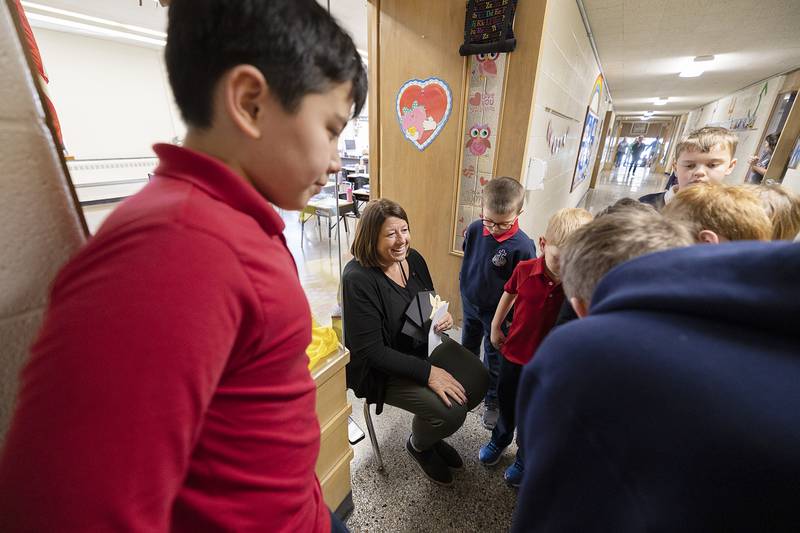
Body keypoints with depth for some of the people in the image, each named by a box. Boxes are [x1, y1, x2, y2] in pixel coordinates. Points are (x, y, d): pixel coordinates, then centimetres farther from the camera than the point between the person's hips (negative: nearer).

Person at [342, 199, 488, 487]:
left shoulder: (413, 258, -4)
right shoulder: (357, 279, -25)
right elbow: (372, 352, -23)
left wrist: (443, 316, -10)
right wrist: (427, 372, -25)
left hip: (424, 344, 7)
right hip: (381, 367, -7)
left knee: (478, 380, -7)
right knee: (450, 410, -20)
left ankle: (432, 435, 22)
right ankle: (418, 445, 18)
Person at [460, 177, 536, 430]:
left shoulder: (522, 245, -26)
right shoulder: (475, 229, -14)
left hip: (498, 312, -4)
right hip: (470, 304, 5)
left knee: (494, 358, 16)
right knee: (467, 349, 25)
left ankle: (492, 401, 40)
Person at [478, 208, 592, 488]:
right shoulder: (525, 269, -15)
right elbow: (509, 294, 5)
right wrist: (495, 327, 11)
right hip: (514, 353, 2)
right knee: (506, 404, 25)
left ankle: (524, 457, 48)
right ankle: (500, 440, 54)